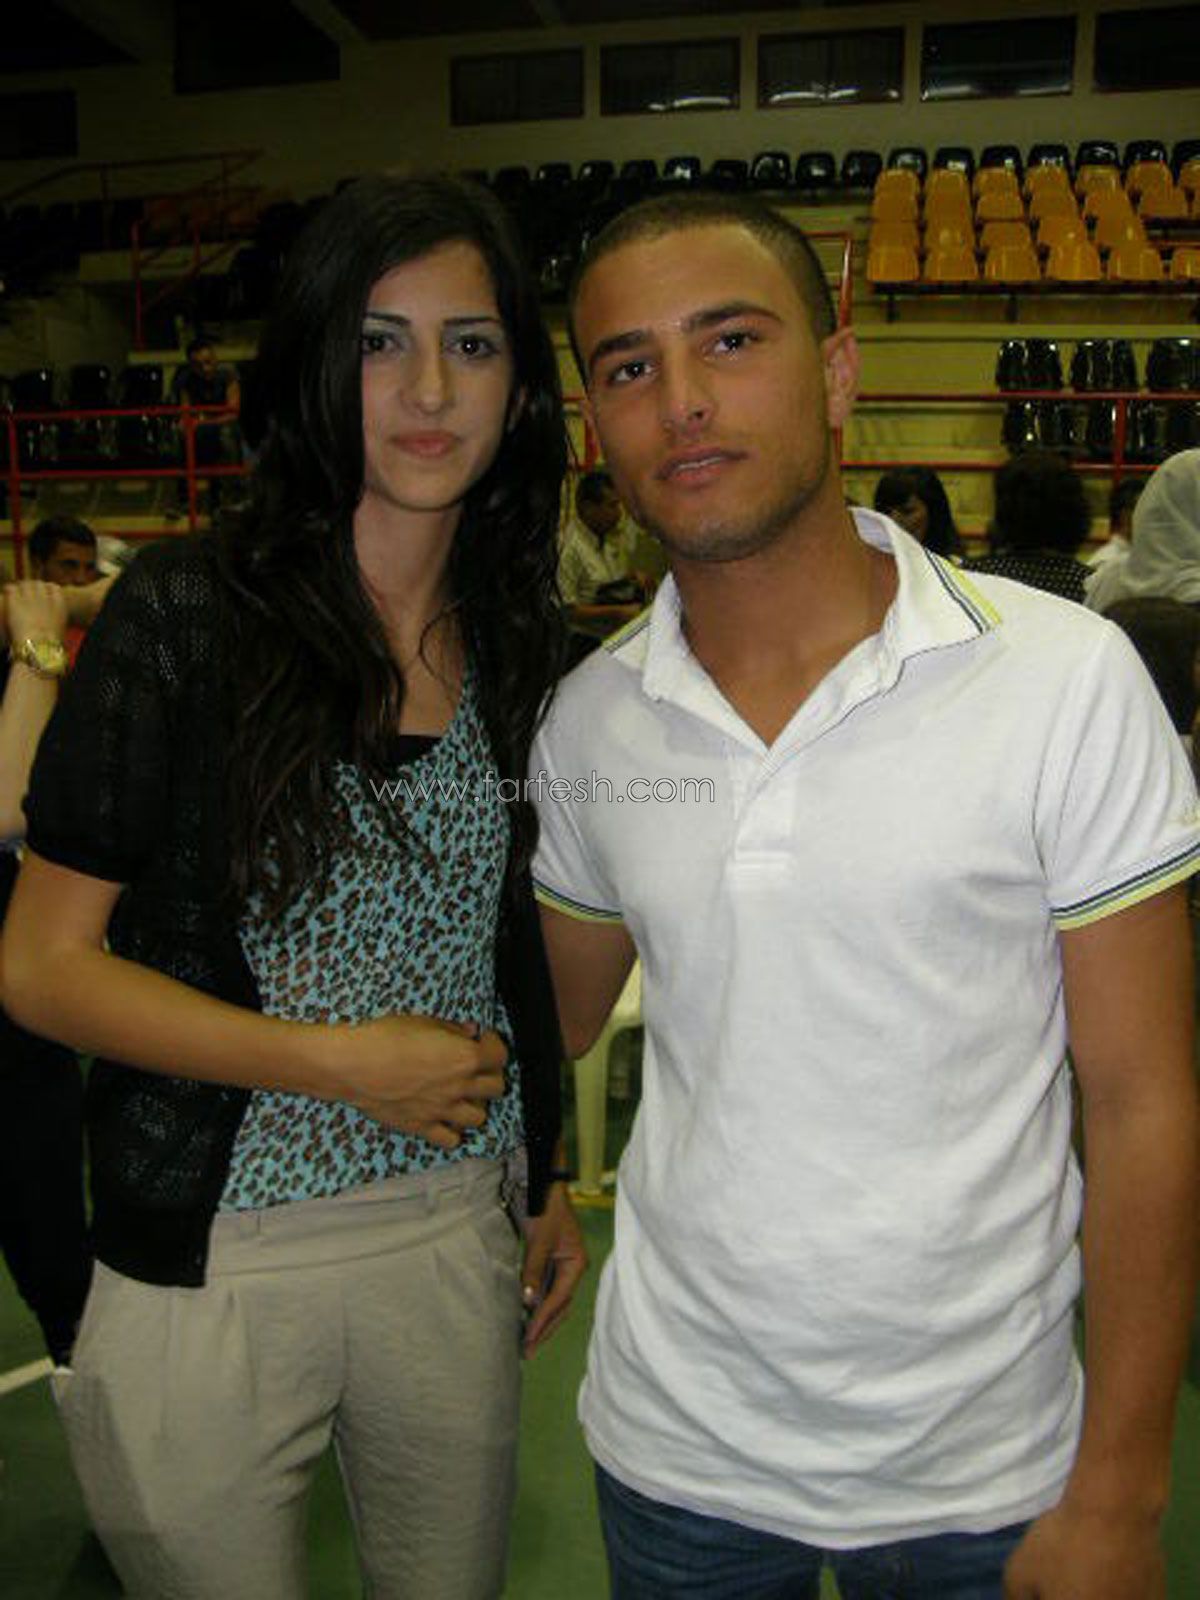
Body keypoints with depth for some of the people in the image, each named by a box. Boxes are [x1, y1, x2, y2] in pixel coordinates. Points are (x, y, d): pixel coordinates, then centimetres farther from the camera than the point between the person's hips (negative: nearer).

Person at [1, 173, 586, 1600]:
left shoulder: (513, 640, 2)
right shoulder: (187, 616, -12)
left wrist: (552, 1183, 13)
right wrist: (340, 1062, -16)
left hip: (459, 1240, 4)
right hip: (214, 1265, -4)